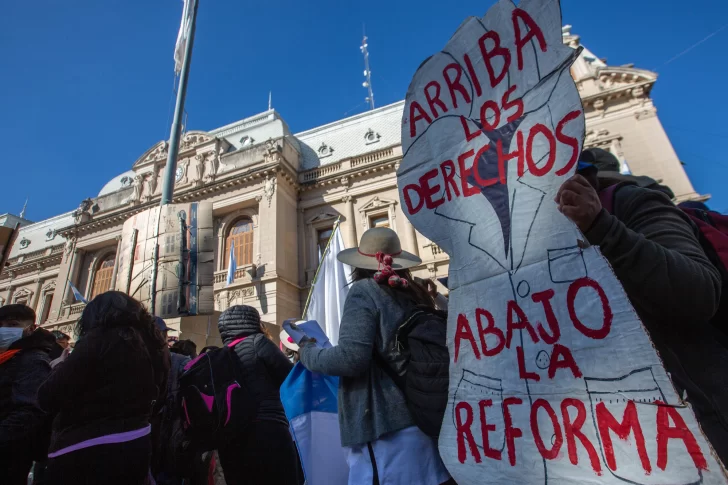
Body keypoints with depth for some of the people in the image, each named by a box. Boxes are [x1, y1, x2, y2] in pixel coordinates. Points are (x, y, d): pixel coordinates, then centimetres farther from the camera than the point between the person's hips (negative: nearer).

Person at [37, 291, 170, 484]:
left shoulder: (100, 340, -15)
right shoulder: (154, 345, 6)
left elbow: (48, 398, -12)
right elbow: (157, 400, 17)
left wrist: (60, 368, 6)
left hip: (86, 452, -6)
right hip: (136, 445, 7)